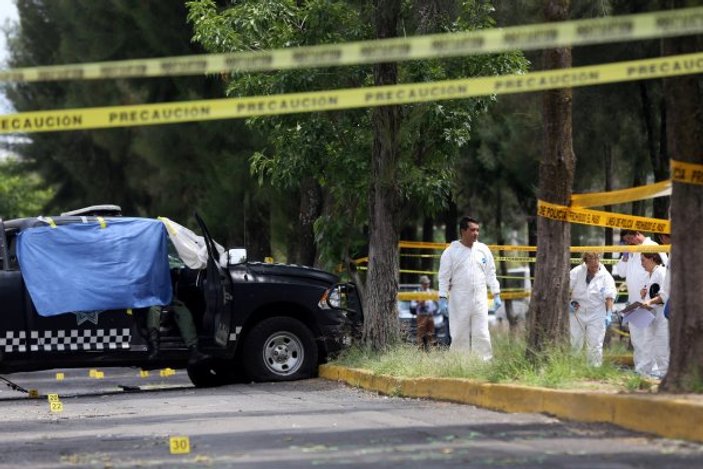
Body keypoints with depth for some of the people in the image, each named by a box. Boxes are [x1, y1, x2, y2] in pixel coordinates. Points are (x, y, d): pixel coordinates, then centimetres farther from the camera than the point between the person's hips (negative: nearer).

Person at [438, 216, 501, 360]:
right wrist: (443, 298, -6)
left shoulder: (483, 250, 8)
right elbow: (444, 277, -1)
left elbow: (490, 274, 13)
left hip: (479, 299, 2)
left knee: (481, 334, -1)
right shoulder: (451, 251, -1)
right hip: (459, 300, -2)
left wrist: (496, 295, 8)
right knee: (459, 334, 2)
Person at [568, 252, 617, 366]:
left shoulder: (606, 276, -6)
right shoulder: (577, 272, -3)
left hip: (596, 314, -1)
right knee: (574, 342, 6)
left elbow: (609, 297, -9)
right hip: (577, 311, 1)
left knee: (595, 344, -2)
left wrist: (609, 314, -18)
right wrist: (569, 302, -8)